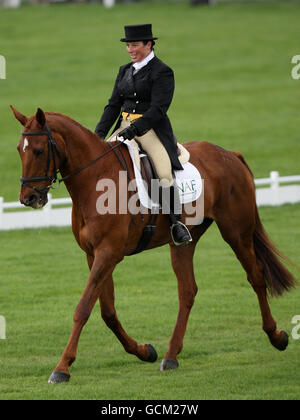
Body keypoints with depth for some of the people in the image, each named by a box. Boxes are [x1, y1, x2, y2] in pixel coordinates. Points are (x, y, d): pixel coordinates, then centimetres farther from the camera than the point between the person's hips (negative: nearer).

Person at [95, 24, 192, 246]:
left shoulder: (162, 72, -6)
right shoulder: (125, 71, 16)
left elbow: (158, 109, -15)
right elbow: (113, 105, 14)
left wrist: (134, 129, -26)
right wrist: (100, 133, -1)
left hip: (152, 129, -7)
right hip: (125, 127, 7)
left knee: (165, 173, -26)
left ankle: (177, 222, -19)